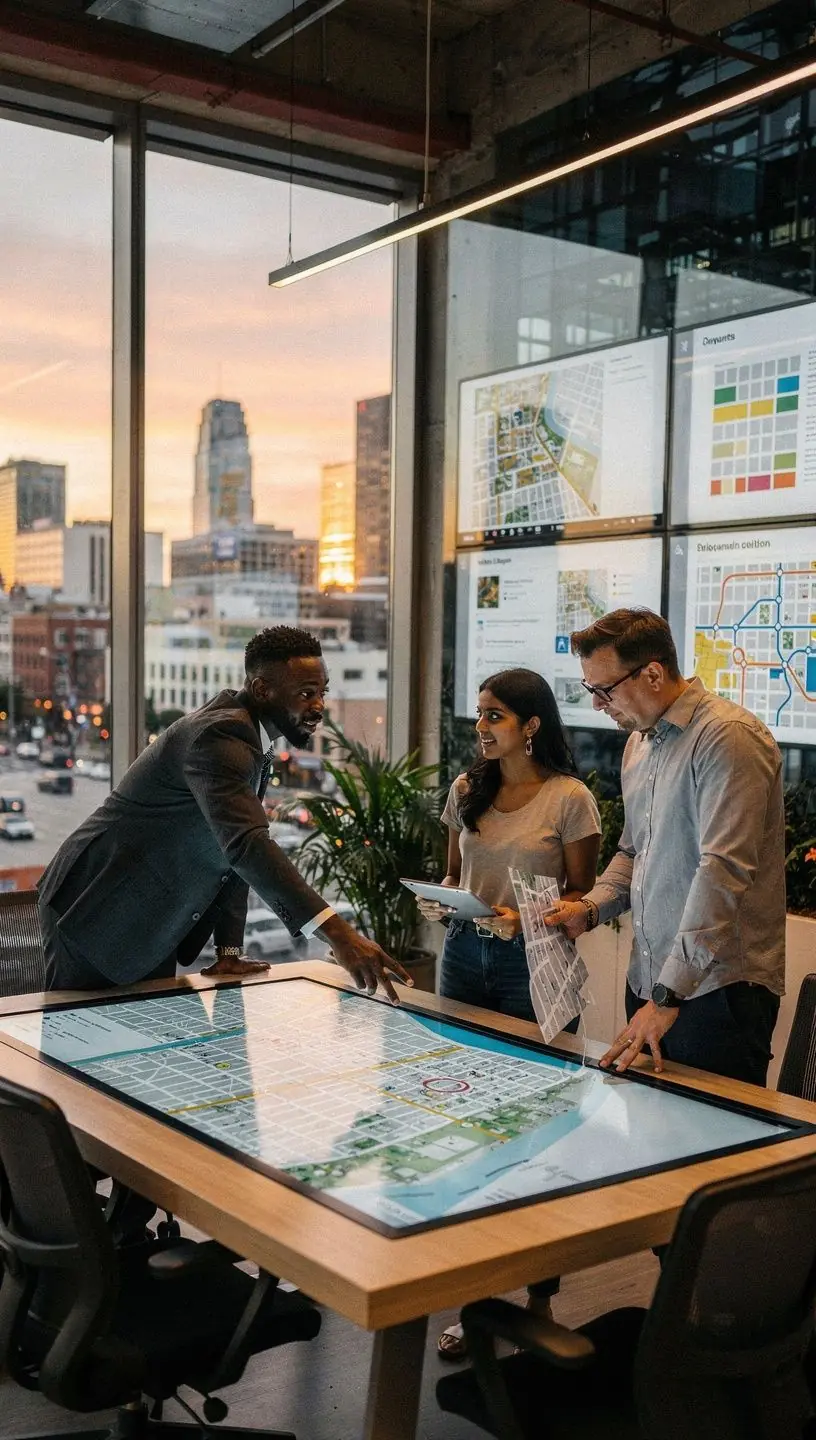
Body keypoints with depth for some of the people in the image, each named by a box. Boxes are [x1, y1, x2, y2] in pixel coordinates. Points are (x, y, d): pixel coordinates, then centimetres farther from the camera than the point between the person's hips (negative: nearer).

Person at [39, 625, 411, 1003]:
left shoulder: (254, 740, 6)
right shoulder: (219, 736, -26)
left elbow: (233, 853, 9)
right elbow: (247, 844, -41)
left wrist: (229, 949, 1)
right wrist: (337, 933, -48)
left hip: (152, 927, 9)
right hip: (96, 915, -9)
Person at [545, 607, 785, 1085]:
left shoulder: (729, 737, -16)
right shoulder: (638, 742, 14)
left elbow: (723, 871, -23)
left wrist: (668, 995, -25)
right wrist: (590, 909, 5)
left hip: (717, 988, -8)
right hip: (651, 983, 8)